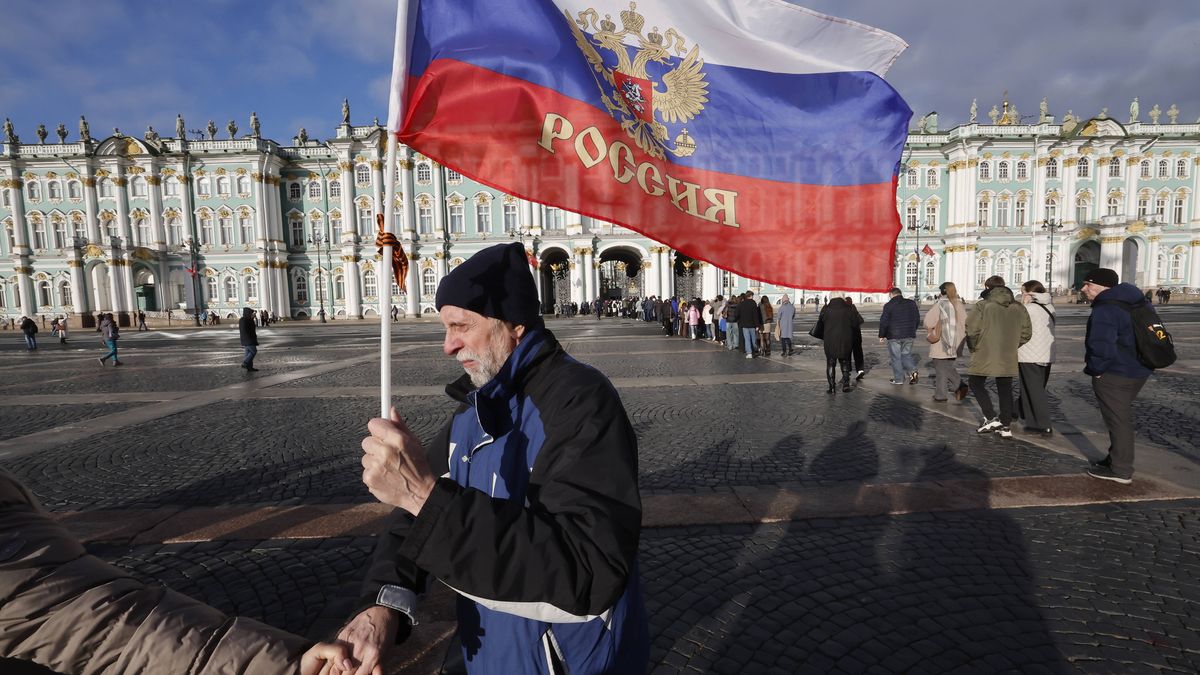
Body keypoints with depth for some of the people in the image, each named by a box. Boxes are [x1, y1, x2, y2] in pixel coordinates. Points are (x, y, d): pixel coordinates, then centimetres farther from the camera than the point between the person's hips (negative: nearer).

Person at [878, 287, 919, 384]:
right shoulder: (912, 303, 7)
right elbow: (917, 319, 13)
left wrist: (881, 336, 0)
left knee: (895, 357, 3)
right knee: (906, 354, 17)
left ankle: (898, 379, 5)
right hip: (909, 336, 5)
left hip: (894, 336, -5)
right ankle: (913, 371, -4)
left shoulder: (889, 305, -8)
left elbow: (883, 322, -9)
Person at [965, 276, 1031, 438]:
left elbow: (972, 330, -17)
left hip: (984, 356, -5)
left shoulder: (982, 306, -12)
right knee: (1005, 390, 14)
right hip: (1008, 358, 5)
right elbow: (1026, 332, 8)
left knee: (977, 384, 13)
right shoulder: (1019, 308, 5)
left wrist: (974, 348, -1)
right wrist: (1012, 346, 18)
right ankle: (1005, 426, 19)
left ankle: (991, 418, 2)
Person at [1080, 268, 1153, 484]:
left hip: (1114, 376, -10)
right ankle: (1116, 459, 33)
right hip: (1138, 371, 10)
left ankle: (1121, 470, 10)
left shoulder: (1105, 310, -23)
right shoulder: (1135, 303, 11)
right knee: (1121, 417, 21)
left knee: (1118, 420, 0)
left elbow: (1102, 347, -32)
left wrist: (1094, 369, -15)